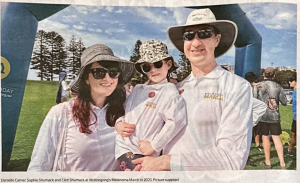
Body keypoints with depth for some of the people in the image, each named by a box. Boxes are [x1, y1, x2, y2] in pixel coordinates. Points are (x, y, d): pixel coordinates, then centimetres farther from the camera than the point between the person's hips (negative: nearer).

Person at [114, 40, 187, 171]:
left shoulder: (169, 92, -9)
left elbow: (175, 121, -20)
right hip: (123, 146, 4)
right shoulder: (138, 89, 10)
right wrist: (119, 122, 0)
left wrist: (154, 145, -16)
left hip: (144, 153, -3)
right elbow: (124, 109, 21)